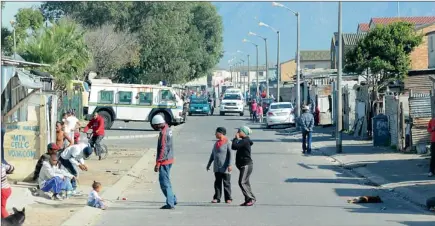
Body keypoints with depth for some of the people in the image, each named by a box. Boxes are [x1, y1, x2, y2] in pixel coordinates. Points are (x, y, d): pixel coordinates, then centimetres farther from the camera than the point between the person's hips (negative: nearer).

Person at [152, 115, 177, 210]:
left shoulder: (163, 133, -20)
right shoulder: (168, 129, 9)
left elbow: (163, 149, -23)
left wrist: (158, 163, -22)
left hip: (164, 161, -10)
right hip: (169, 160, 10)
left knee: (164, 182, -5)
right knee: (166, 181, 20)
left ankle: (170, 203, -3)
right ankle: (173, 199, 26)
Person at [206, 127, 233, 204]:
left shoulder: (227, 143, -8)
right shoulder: (216, 143, 14)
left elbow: (230, 154, -14)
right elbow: (212, 155, 21)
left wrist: (229, 165, -21)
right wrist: (209, 164, 21)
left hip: (225, 168, -7)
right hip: (217, 168, 7)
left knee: (226, 183, -1)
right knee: (217, 183, 6)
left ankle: (228, 198, 5)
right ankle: (217, 198, 9)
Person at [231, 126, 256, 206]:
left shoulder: (245, 141, -15)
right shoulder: (243, 141, 17)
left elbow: (235, 146, -24)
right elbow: (233, 147, 19)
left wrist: (236, 138, -8)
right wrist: (236, 139, 10)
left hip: (246, 165, -10)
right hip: (244, 165, 10)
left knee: (242, 182, -15)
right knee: (245, 183, 11)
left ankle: (250, 199, -15)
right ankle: (249, 200, 14)